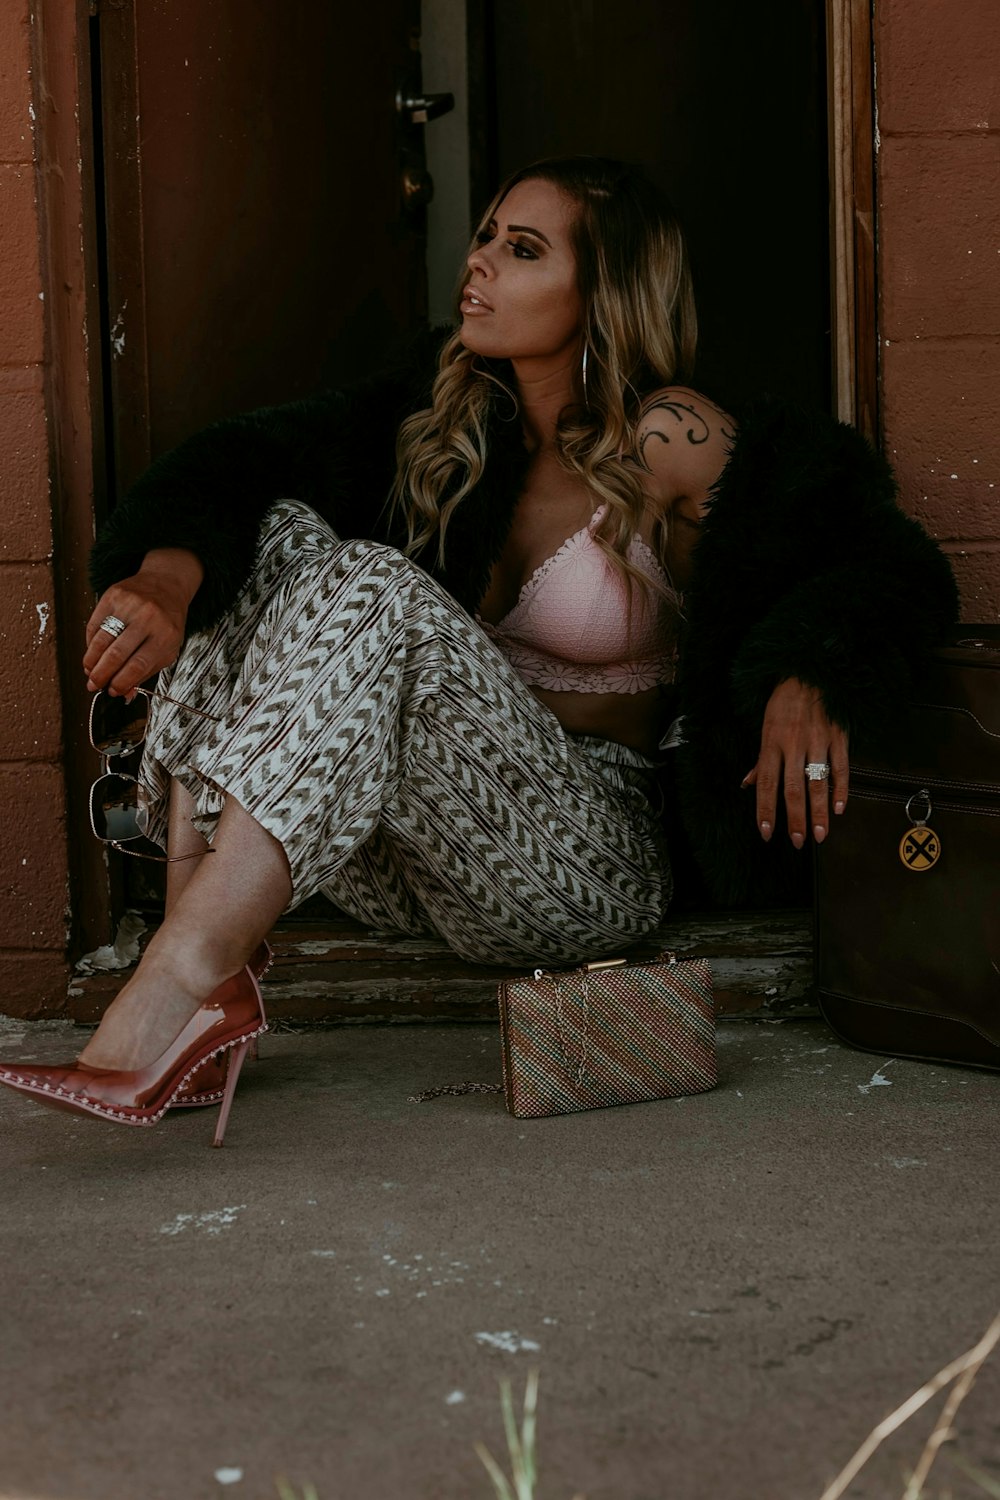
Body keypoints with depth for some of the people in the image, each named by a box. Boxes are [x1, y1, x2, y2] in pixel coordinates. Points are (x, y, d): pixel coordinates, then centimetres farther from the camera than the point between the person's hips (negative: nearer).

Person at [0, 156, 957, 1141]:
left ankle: (176, 987, -38)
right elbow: (250, 458, -2)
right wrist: (171, 568, -23)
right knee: (272, 534, -14)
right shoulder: (437, 422, 9)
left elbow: (885, 563, -10)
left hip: (587, 861, -6)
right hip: (402, 866, 6)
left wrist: (806, 679, -30)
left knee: (377, 589, -28)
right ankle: (209, 965, -27)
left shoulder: (668, 445, -7)